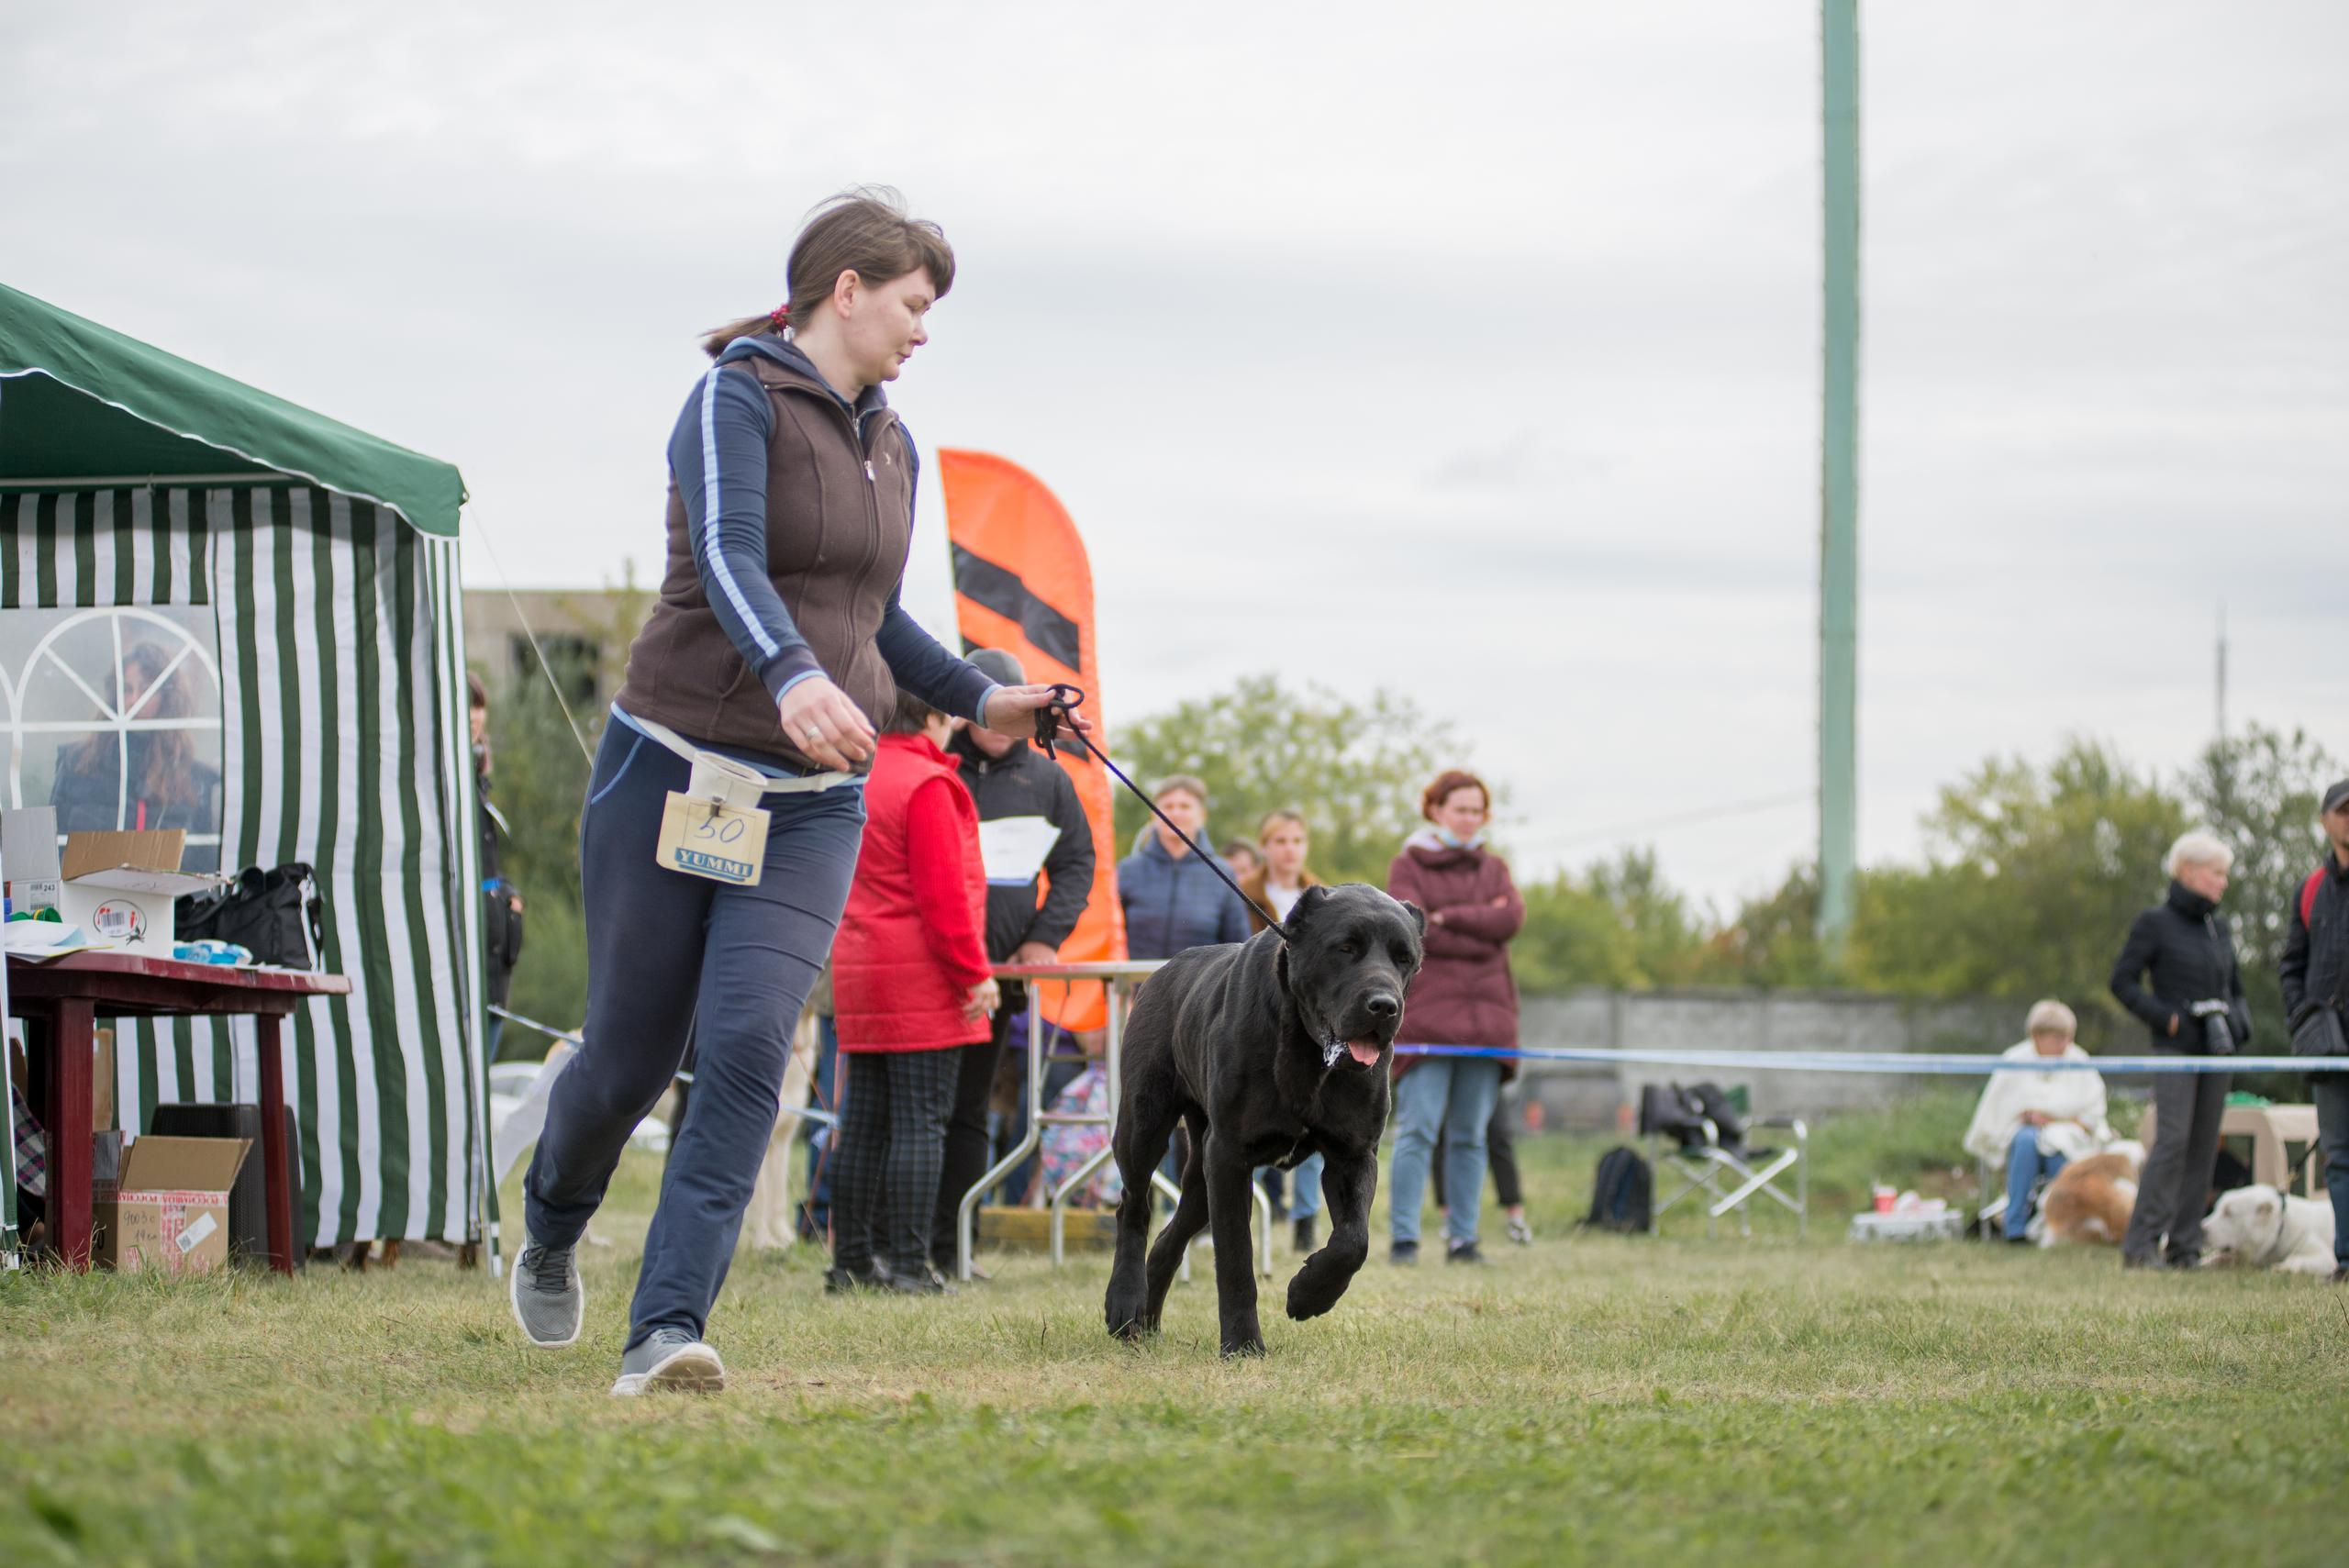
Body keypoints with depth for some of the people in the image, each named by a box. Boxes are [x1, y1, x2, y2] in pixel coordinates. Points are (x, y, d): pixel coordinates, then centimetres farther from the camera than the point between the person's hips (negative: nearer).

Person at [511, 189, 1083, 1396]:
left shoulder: (891, 446, 14)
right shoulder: (734, 403, -10)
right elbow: (727, 561, -27)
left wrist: (980, 700, 20)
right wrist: (796, 677, -44)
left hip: (813, 800, 5)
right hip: (670, 769, -5)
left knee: (748, 1044, -15)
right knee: (629, 1057, 5)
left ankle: (665, 1330, -19)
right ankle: (551, 1231, 37)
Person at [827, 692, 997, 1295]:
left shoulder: (855, 779, 15)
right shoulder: (925, 785, -12)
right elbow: (943, 891, -16)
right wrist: (973, 973, -12)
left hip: (859, 974, 8)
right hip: (922, 979, -8)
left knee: (865, 1125, 11)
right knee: (920, 1124, -6)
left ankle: (852, 1260, 13)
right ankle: (907, 1264, -9)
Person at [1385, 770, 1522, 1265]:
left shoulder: (1493, 868, 18)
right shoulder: (1409, 866, 6)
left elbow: (1512, 917, -2)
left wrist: (1448, 917, -8)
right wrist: (1481, 931, -6)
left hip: (1485, 1015, 4)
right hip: (1425, 1015, -4)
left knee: (1470, 1136, 5)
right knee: (1418, 1130, -10)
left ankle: (1463, 1238, 8)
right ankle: (1403, 1237, -9)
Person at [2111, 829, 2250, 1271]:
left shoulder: (2219, 927, 15)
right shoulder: (2155, 923, -3)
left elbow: (2235, 984, 26)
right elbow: (2122, 981, -4)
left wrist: (2239, 1020, 7)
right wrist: (2166, 1017, -13)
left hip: (2216, 1052, 6)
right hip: (2177, 1049, -6)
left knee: (2204, 1147, 4)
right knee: (2173, 1140, -16)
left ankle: (2185, 1246, 7)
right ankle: (2141, 1243, -14)